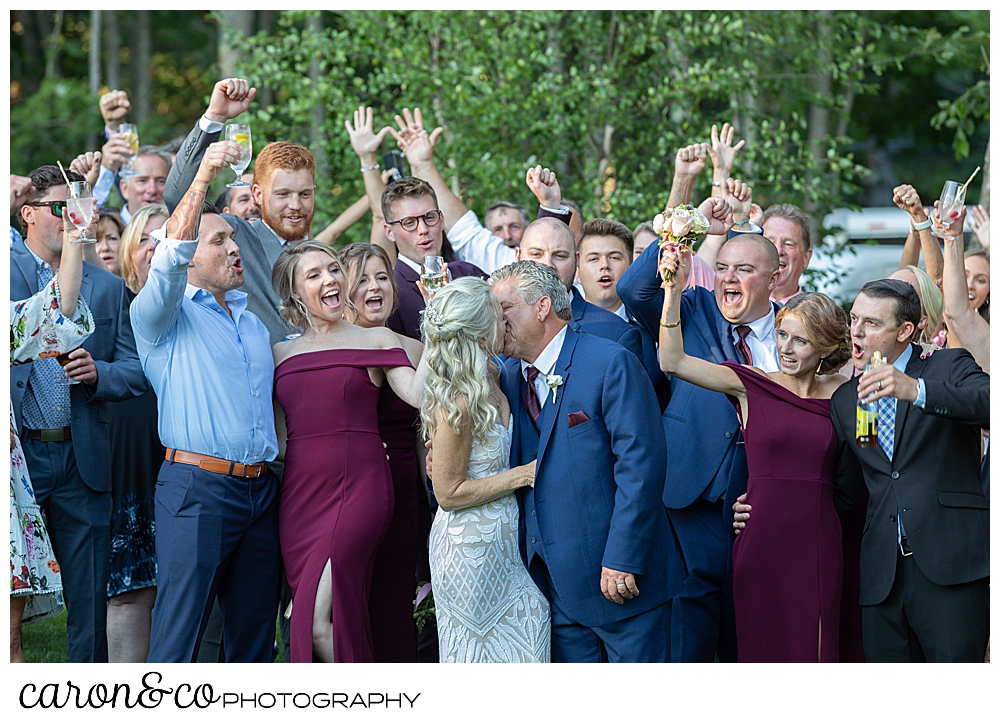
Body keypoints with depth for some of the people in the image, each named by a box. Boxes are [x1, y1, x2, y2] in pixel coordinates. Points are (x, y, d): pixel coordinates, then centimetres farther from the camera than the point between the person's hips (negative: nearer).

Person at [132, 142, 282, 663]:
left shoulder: (252, 319, 21)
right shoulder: (164, 316, 2)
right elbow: (170, 258, -17)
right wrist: (203, 177, -22)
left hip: (260, 489, 7)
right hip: (197, 487, -7)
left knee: (254, 638, 8)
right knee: (177, 639, -9)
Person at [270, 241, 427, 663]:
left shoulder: (376, 340, 6)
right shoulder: (281, 353, 16)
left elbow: (417, 395, -10)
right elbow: (278, 437, 18)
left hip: (359, 487, -4)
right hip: (300, 493, 4)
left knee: (319, 619, -17)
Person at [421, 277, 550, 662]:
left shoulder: (493, 377, 1)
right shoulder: (457, 405, -25)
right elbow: (449, 493, -18)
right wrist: (524, 474, -17)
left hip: (502, 540, 8)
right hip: (472, 547, -8)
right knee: (479, 646, 6)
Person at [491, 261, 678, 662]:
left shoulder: (610, 364, -11)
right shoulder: (508, 375, 11)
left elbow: (640, 466, -16)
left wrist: (621, 561, -19)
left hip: (621, 576, -6)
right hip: (556, 581, 6)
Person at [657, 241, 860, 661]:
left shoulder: (840, 392, 7)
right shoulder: (750, 386, 1)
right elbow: (673, 361, -7)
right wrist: (674, 289, -15)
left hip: (818, 543, 1)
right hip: (761, 542, -1)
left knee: (814, 648, 5)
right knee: (761, 647, 5)